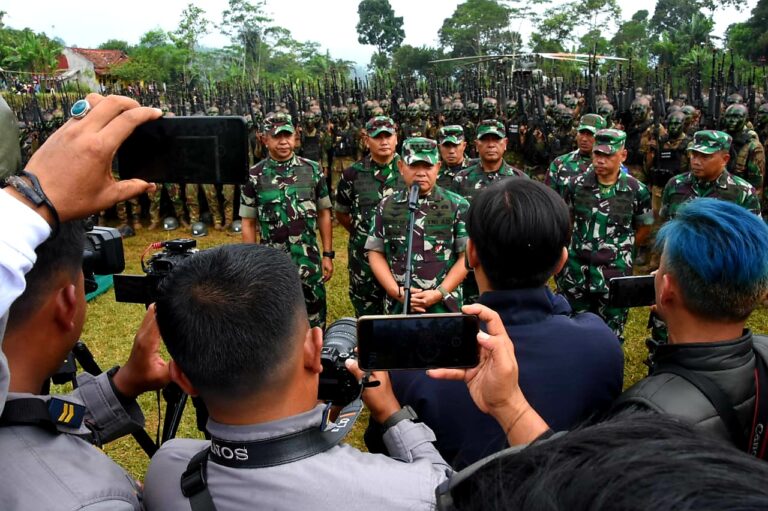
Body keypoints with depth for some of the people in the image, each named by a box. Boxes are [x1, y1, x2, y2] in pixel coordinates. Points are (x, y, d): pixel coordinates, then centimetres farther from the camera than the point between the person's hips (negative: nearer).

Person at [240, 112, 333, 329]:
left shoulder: (312, 170, 1)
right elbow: (248, 224, 1)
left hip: (309, 261, 1)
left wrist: (328, 255, 2)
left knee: (315, 319, 11)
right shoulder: (254, 176, -3)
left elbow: (323, 214, 5)